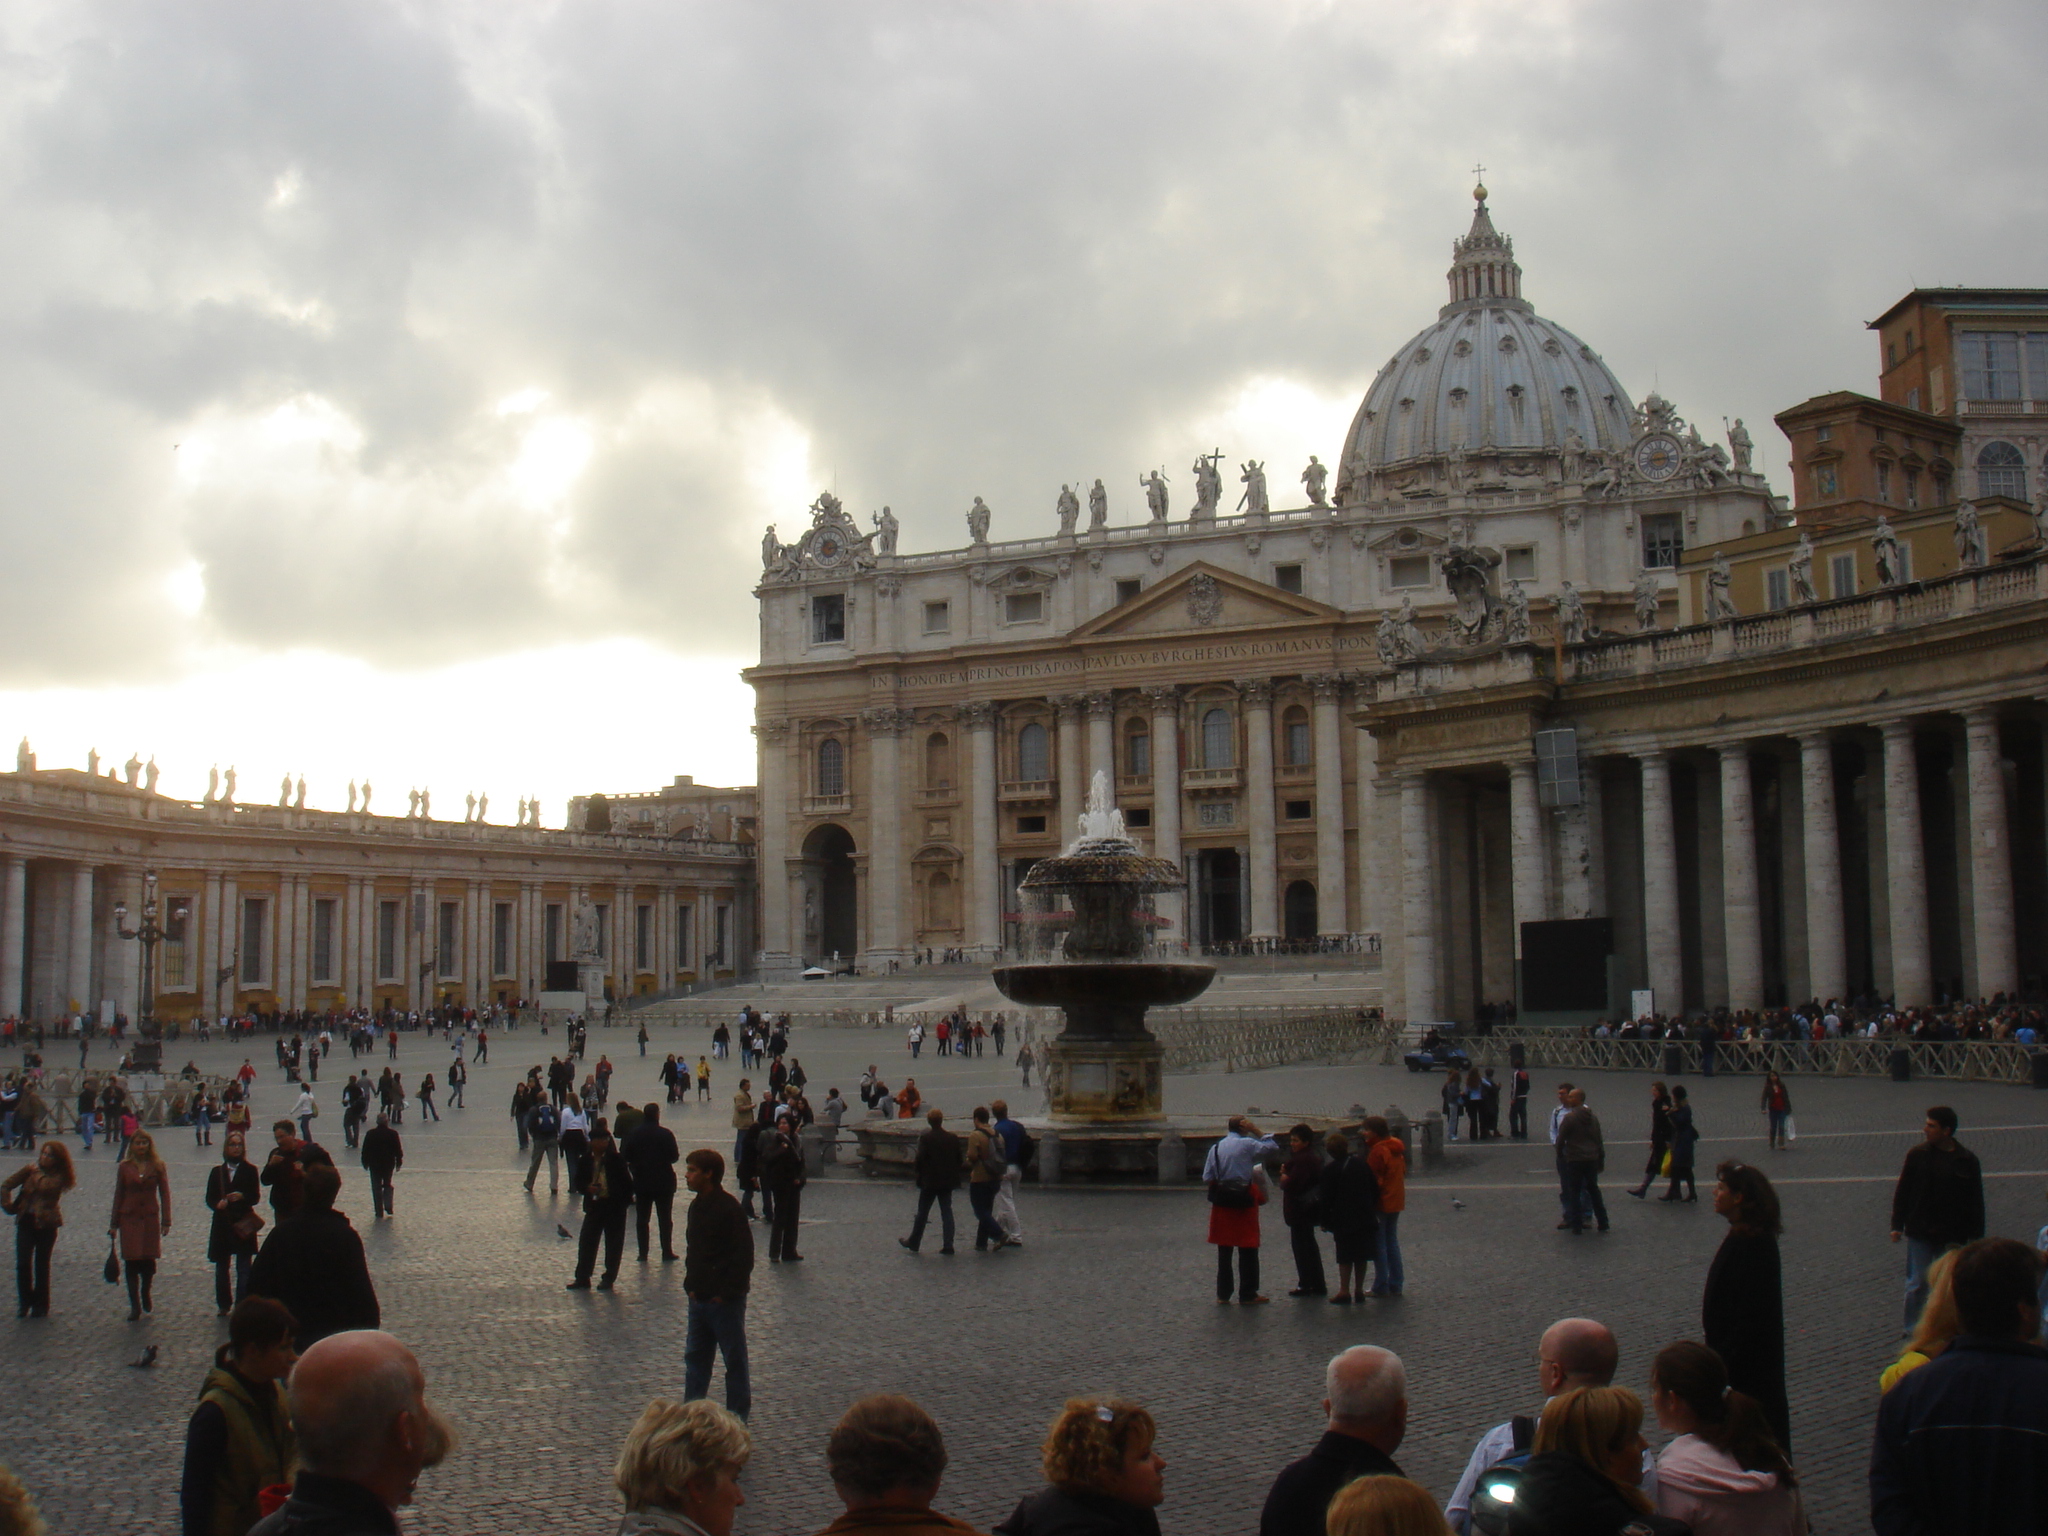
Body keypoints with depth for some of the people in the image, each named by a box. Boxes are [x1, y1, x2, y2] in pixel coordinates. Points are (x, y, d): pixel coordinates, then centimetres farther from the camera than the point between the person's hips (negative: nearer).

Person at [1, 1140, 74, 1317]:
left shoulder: (59, 1177, 1)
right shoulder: (30, 1169, 5)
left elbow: (46, 1188, -15)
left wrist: (37, 1174, -4)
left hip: (46, 1224, -2)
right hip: (26, 1222, 2)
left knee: (42, 1266, 5)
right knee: (22, 1264, -6)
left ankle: (40, 1305, 16)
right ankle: (25, 1303, 10)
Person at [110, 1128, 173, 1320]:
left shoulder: (157, 1166, 0)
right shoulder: (124, 1167, 2)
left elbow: (164, 1194, 1)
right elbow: (118, 1195, 6)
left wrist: (166, 1221, -3)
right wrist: (114, 1223, 5)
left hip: (150, 1218, 0)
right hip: (129, 1218, 0)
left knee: (149, 1260, 3)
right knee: (131, 1261, -2)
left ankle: (146, 1295, 29)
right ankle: (135, 1305, 4)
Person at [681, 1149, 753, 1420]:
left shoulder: (728, 1208, -17)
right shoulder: (697, 1206, 9)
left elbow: (744, 1255, -18)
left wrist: (726, 1292, -17)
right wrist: (690, 1284, 7)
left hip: (724, 1299, -8)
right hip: (699, 1297, 8)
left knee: (734, 1360, 4)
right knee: (695, 1357, 14)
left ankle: (737, 1417, 13)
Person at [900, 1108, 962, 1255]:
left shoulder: (925, 1138, -12)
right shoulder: (953, 1138, 0)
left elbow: (920, 1159, -14)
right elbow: (960, 1159, 2)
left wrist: (920, 1176, 1)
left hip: (929, 1182, -3)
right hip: (947, 1182, 3)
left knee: (922, 1213, 8)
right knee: (946, 1211, 6)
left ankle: (913, 1242, 18)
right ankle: (948, 1244, 1)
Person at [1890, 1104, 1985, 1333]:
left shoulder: (1967, 1161, -3)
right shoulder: (1918, 1155, -2)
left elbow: (1976, 1202, 3)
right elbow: (1902, 1191, 4)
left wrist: (1976, 1236, 1)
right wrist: (1897, 1225, 1)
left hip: (1952, 1235, 0)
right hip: (1920, 1233, 0)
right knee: (1917, 1283, 1)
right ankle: (1913, 1330, 12)